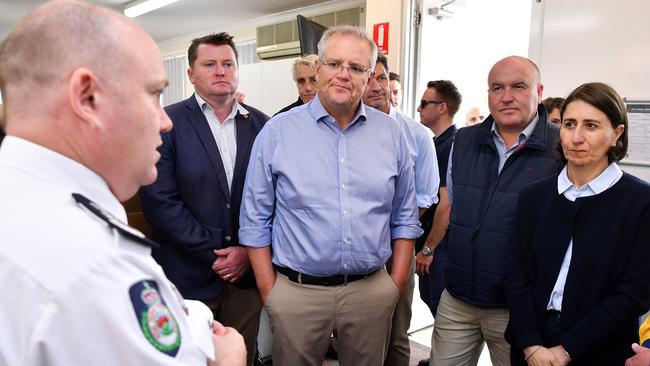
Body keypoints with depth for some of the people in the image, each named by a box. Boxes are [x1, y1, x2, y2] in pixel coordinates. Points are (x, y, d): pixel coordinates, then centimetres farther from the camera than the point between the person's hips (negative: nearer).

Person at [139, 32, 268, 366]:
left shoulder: (260, 124, 4)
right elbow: (160, 201, -12)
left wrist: (248, 251, -6)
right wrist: (215, 252, -12)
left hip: (247, 272, 3)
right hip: (189, 276, -2)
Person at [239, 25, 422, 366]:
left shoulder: (391, 133, 2)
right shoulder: (278, 131, -5)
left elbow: (404, 217, 8)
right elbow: (256, 220, -2)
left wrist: (397, 283, 4)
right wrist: (269, 292, -4)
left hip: (372, 290, 2)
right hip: (296, 290, -1)